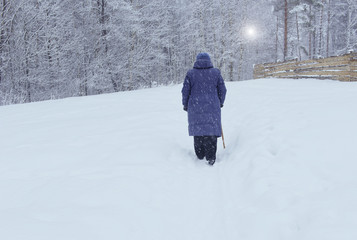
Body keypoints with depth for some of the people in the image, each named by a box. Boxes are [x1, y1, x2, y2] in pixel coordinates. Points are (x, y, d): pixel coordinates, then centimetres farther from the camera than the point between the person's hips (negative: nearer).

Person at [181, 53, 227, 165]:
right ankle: (211, 157, -6)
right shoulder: (216, 73, 2)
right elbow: (222, 90, 5)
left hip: (195, 107, 1)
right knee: (211, 131, 2)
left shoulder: (190, 73, 0)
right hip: (212, 107, 0)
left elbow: (185, 91, 2)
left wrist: (185, 105, 16)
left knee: (197, 130, 12)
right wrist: (220, 102, 21)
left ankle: (200, 155, 17)